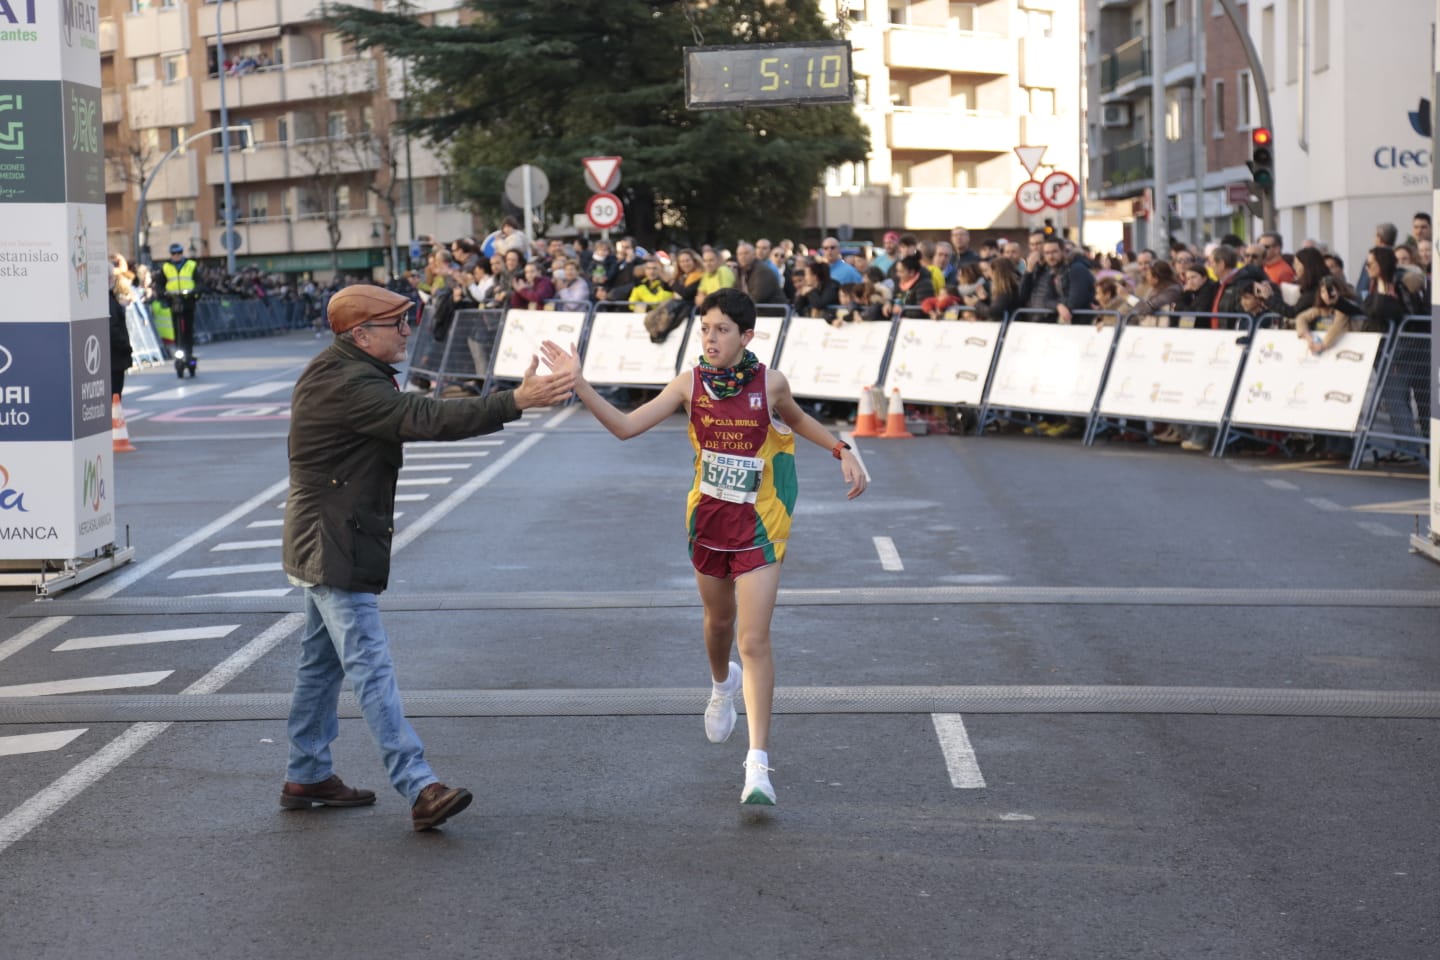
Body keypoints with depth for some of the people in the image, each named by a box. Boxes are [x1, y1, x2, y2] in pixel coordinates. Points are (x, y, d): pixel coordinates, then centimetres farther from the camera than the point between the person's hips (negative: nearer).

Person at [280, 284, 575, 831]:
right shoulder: (349, 386, -22)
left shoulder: (335, 375, 12)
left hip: (325, 545, 11)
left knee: (322, 661, 17)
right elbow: (428, 419, -31)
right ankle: (419, 790, -17)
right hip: (334, 548, -11)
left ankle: (306, 776, 27)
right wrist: (515, 402, -35)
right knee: (371, 667, -13)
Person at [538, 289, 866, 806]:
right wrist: (578, 383, -20)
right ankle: (722, 684, 58)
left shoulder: (770, 383, -9)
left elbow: (796, 419, 14)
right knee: (719, 620, 22)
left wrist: (842, 451, 4)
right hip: (708, 515, 3)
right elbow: (626, 426, -10)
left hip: (759, 524, -3)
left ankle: (758, 764, -11)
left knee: (754, 641, -10)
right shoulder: (691, 384, -7)